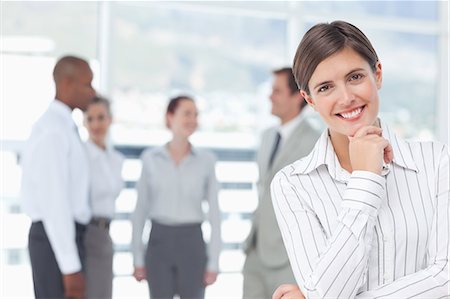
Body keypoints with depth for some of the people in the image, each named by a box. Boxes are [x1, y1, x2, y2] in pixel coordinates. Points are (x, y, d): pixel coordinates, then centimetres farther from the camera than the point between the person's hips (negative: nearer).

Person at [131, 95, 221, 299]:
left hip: (192, 243, 0)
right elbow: (140, 211, 5)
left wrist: (213, 262, -3)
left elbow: (214, 213, 1)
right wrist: (138, 258, 3)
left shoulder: (206, 160, 0)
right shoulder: (150, 158, 2)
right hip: (159, 243, 0)